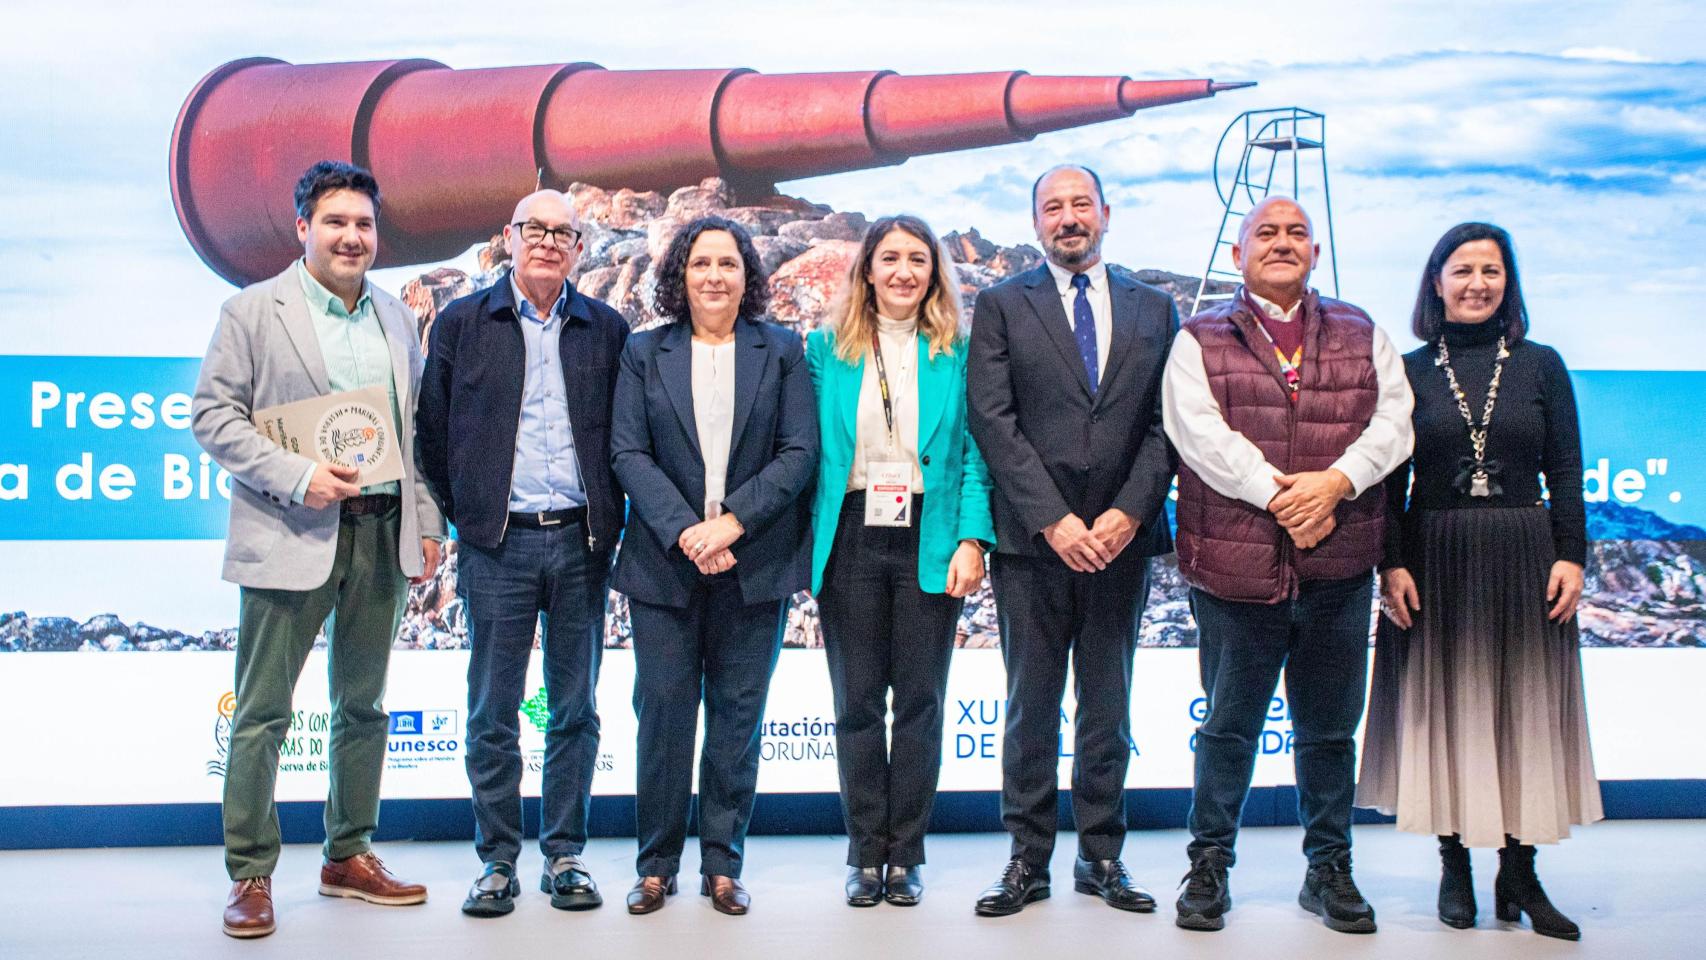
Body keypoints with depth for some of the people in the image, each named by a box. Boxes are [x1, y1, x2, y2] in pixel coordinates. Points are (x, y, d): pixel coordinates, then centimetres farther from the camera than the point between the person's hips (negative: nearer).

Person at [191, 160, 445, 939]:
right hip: (291, 536, -5)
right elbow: (212, 415, -7)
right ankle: (250, 875, 9)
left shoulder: (395, 317, 13)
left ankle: (349, 857, 24)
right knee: (262, 713, 0)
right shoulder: (252, 312, -1)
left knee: (363, 706, 12)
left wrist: (427, 525, 10)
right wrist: (295, 478, -18)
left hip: (381, 537, 5)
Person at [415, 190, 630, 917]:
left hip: (580, 540, 1)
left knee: (575, 710, 7)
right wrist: (461, 515, 4)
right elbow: (432, 428, 7)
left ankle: (565, 855, 17)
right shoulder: (462, 323, 5)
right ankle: (497, 860, 13)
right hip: (497, 543, -1)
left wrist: (609, 520, 3)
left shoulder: (606, 329, 7)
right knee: (493, 712, 3)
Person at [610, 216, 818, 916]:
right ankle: (656, 865, 14)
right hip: (665, 562, 0)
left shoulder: (782, 351, 6)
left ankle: (723, 864, 16)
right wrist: (684, 530, -14)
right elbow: (627, 452, -1)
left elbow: (799, 452, -2)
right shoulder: (644, 352, 7)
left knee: (738, 716, 5)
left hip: (755, 563, 0)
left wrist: (733, 522, -14)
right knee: (663, 713, 2)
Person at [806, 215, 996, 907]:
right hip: (851, 539, 1)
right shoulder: (827, 349, 6)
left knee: (920, 700, 5)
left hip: (930, 543, 0)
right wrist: (810, 546, -1)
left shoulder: (957, 353, 4)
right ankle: (866, 853, 17)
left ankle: (906, 855, 16)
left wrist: (972, 540, -10)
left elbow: (974, 453, 2)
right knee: (857, 701, 6)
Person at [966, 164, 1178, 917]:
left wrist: (1129, 511, -9)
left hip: (1122, 536, 2)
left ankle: (1102, 857, 20)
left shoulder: (1153, 310, 11)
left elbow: (1166, 423, 5)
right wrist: (1052, 519, -13)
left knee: (1109, 707, 10)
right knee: (1032, 707, 4)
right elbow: (993, 420, -5)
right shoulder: (1001, 306, 4)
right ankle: (1028, 860, 13)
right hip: (1033, 539, -2)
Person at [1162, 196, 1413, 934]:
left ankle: (1328, 869, 25)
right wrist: (1278, 494, -18)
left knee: (1330, 729, 12)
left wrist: (1336, 480, -16)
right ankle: (1209, 865, 21)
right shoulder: (1200, 340, 4)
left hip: (1339, 568, 3)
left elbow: (1393, 419, 1)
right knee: (1228, 727, 7)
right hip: (1235, 564, -2)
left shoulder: (1361, 336, 13)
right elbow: (1201, 432, -9)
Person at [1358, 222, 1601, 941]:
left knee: (1524, 708, 3)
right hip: (1436, 558, -1)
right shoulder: (1409, 370, 3)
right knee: (1443, 710, 4)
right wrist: (1392, 563, -7)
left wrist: (1570, 555, -4)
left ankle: (1519, 872, 12)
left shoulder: (1541, 366, 6)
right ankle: (1455, 868, 14)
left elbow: (1566, 473, 5)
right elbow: (1390, 481, 2)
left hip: (1523, 557, 1)